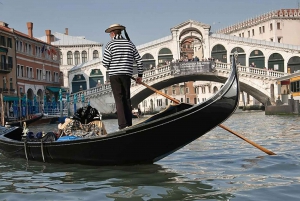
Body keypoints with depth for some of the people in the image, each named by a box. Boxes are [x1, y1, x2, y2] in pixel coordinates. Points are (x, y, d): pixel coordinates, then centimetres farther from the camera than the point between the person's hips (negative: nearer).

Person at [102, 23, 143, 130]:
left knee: (119, 100, -3)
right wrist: (139, 75, 17)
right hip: (127, 75, 4)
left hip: (114, 75, -3)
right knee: (127, 99, 12)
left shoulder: (110, 45, -4)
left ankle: (123, 125, -8)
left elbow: (105, 63, -8)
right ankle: (129, 124, 14)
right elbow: (139, 60, 9)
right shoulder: (130, 44, 8)